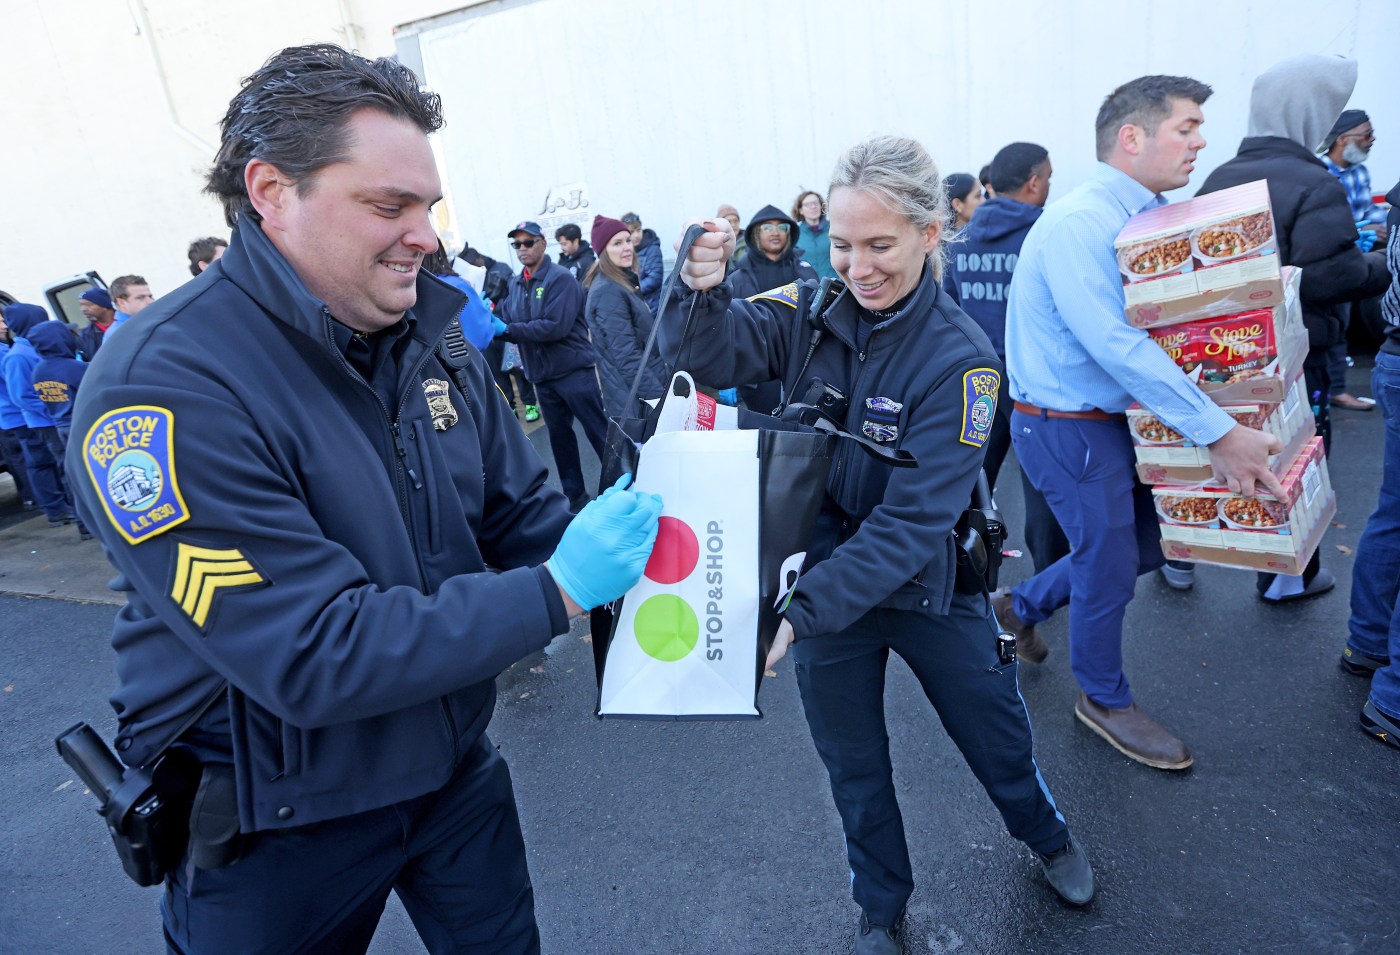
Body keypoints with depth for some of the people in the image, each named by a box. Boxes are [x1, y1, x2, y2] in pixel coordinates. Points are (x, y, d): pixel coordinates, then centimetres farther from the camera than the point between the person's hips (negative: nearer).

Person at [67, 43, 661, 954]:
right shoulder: (159, 389, -25)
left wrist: (625, 544, -18)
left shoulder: (428, 339, -4)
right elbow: (310, 657, -30)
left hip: (456, 768, 6)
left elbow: (523, 514, 0)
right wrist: (559, 591, -31)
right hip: (275, 825, -5)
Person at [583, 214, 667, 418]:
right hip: (634, 400, -9)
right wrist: (659, 396, -23)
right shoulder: (607, 291, -18)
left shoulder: (625, 281, 11)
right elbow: (626, 357, -23)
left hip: (645, 393, 9)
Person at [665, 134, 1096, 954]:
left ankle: (1048, 838, 58)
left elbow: (912, 522, -28)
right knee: (854, 769, 20)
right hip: (823, 579, 2)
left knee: (999, 741, 23)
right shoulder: (812, 311, -10)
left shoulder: (961, 358, -20)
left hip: (929, 589, -1)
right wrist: (700, 290, -42)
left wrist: (801, 614, -36)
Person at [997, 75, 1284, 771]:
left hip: (1114, 415, 9)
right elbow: (1113, 343, -29)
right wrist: (1217, 433, -28)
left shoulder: (1145, 218, 9)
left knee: (1147, 543, 18)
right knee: (1109, 566, 4)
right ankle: (1105, 700, 28)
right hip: (1065, 425, -9)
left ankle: (1024, 605, 37)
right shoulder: (1077, 224, -21)